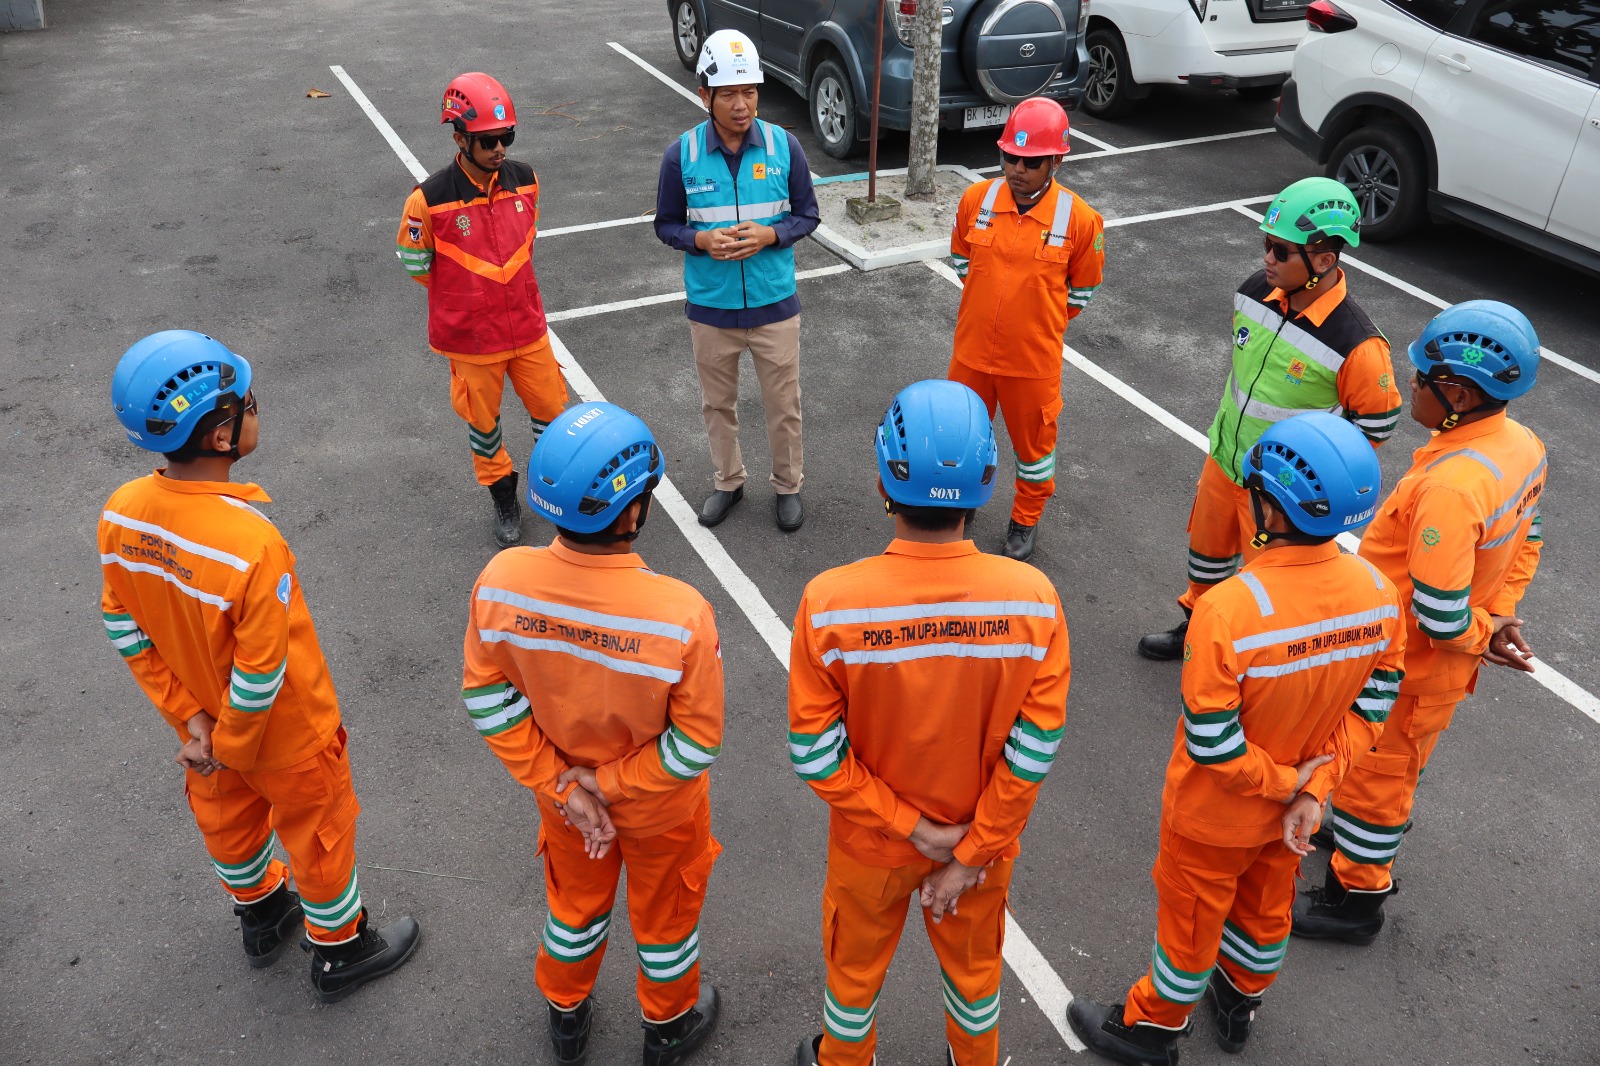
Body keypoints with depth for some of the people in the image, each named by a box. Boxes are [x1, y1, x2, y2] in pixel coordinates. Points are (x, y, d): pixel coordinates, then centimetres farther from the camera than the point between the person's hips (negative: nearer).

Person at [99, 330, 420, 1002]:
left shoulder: (120, 515, -18)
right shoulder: (253, 544, -39)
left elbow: (127, 632, -7)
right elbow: (260, 676, -29)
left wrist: (190, 716, -2)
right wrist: (228, 747, -11)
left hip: (202, 719, 7)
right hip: (284, 737, -6)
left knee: (229, 820, 30)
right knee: (318, 838, 19)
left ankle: (260, 918, 58)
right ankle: (339, 952, 44)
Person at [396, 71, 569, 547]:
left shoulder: (524, 179, -6)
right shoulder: (430, 199, -19)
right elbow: (415, 264, -5)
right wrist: (466, 298, 5)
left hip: (527, 328, 3)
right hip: (470, 338, -3)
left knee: (553, 411, 12)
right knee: (483, 423, 14)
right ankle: (504, 499, 35)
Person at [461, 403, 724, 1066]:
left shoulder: (499, 583, -28)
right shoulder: (681, 615, -38)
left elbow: (490, 700, -14)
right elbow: (696, 744, -26)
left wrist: (560, 782, -8)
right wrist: (609, 785, -12)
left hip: (563, 790, 3)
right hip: (660, 810, -3)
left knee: (576, 903, 32)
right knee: (665, 912, 28)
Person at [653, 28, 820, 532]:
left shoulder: (784, 146, -9)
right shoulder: (681, 154, -10)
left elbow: (807, 215, 0)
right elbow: (666, 224, 0)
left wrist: (769, 235, -20)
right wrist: (702, 240, -20)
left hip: (774, 303, 0)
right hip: (711, 306, 1)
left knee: (784, 404, 12)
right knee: (718, 403, 18)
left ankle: (788, 486, 34)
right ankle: (728, 482, 40)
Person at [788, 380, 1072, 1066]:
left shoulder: (829, 604, -30)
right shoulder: (1033, 600, -26)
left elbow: (815, 756, -22)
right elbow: (1033, 753, -18)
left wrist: (910, 826, -11)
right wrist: (970, 856, -7)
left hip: (869, 844, -1)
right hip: (984, 839, 1)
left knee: (855, 965, 28)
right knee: (974, 964, 31)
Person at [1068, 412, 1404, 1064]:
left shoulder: (1227, 611, -38)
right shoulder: (1380, 593, -18)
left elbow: (1212, 744, -30)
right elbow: (1370, 709, -8)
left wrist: (1283, 782, -14)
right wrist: (1313, 788, -7)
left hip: (1213, 815, -5)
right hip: (1291, 806, 5)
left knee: (1190, 918, 19)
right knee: (1266, 906, 30)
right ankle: (1240, 1003, 58)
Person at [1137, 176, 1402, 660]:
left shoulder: (1357, 345, -30)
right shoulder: (1254, 292, -11)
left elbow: (1377, 423, -16)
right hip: (1223, 458, 7)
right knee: (1208, 546, 27)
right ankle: (1197, 624, 53)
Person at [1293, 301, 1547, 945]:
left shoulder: (1449, 486, -38)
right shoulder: (1522, 445, -8)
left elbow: (1439, 618, -34)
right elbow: (1524, 540, 8)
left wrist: (1480, 635, -14)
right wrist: (1499, 615, 3)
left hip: (1408, 667, -9)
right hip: (1444, 660, 9)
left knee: (1374, 773, 13)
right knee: (1398, 763, 31)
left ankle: (1356, 897, 33)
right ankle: (1367, 839, 56)